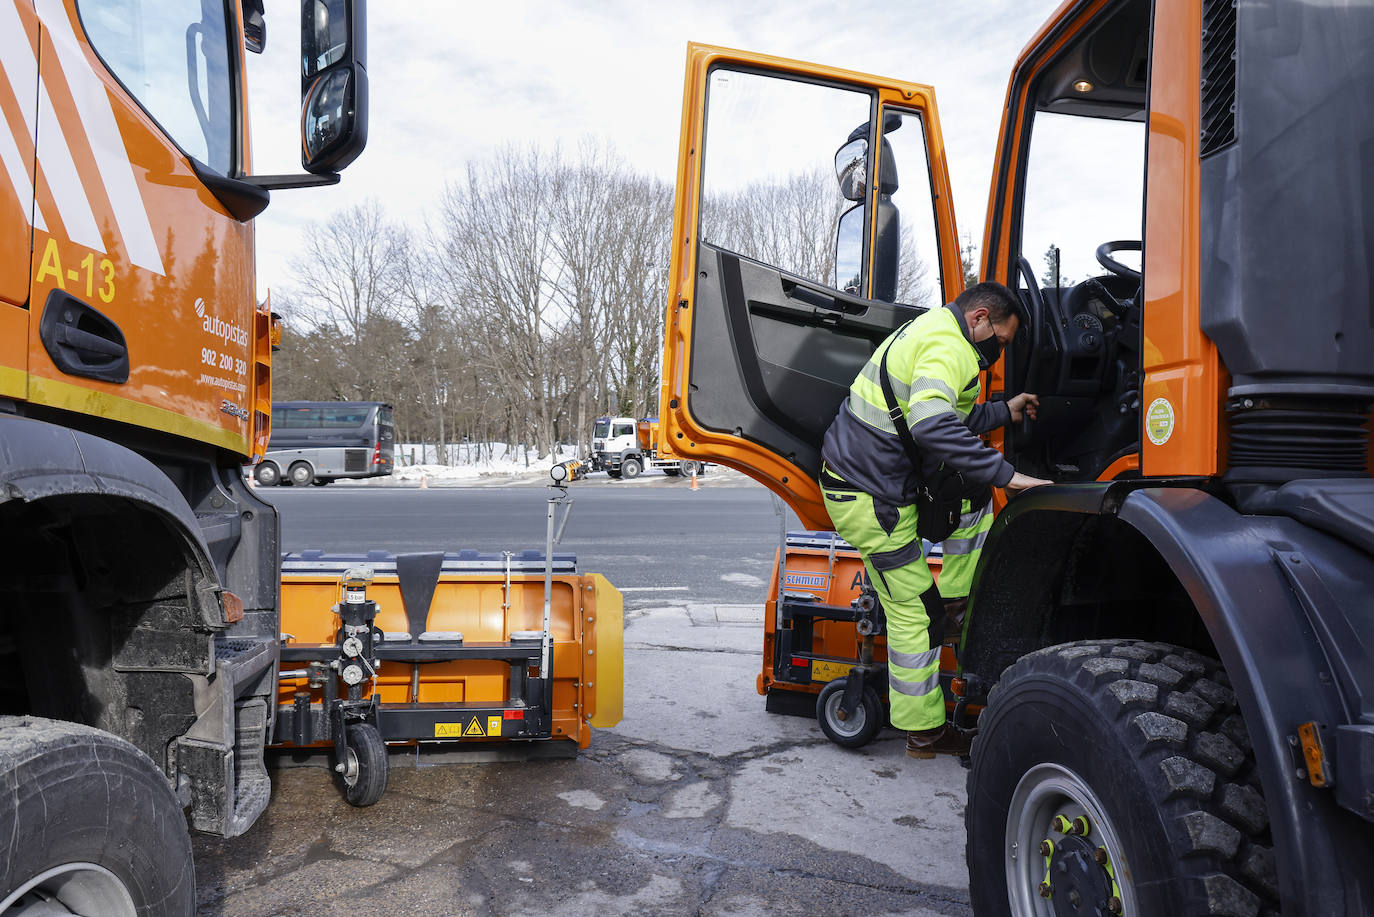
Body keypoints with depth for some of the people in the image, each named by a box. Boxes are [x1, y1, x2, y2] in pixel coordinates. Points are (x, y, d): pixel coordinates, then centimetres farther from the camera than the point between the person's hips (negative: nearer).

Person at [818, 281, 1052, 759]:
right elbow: (931, 425, -35)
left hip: (866, 467, 10)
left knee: (972, 492, 18)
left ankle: (958, 603, 17)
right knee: (915, 613, -1)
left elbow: (951, 419, 26)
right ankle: (924, 732, 12)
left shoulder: (931, 329, 17)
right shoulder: (949, 346, -17)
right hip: (872, 497, -10)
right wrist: (1005, 473, -32)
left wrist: (1004, 411, 26)